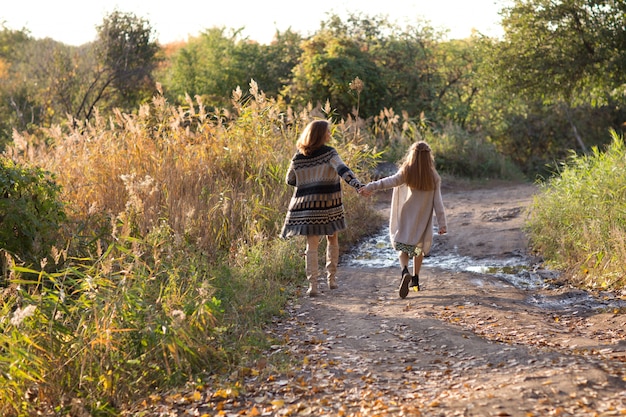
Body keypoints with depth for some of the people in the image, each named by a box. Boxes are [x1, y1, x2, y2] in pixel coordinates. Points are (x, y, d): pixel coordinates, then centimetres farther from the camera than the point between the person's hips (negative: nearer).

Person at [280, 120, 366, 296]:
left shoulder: (298, 157, 4)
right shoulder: (329, 153, -7)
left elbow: (290, 180, 14)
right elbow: (342, 170, -22)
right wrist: (358, 185, -31)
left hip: (306, 206, 2)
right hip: (329, 205, -2)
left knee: (312, 245, 5)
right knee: (332, 240, 18)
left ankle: (312, 285, -2)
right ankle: (331, 278, 23)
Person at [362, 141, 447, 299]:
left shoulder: (406, 172, -8)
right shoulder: (434, 177, -4)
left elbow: (392, 181, -26)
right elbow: (438, 202, -6)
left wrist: (371, 187, -34)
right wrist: (442, 223, -4)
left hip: (406, 219, -1)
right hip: (423, 221, 1)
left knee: (403, 248, 8)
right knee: (420, 248, 20)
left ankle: (405, 272, -20)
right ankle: (415, 279, 25)